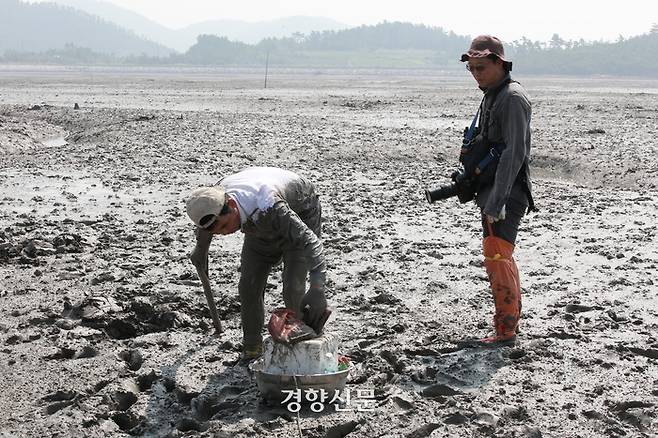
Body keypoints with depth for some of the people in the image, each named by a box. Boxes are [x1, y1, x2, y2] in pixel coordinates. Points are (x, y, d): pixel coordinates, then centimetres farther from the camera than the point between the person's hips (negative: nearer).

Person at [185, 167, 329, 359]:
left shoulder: (266, 206, -46)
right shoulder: (214, 199, -25)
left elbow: (308, 240, -50)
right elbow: (205, 225, 2)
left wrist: (317, 287, -60)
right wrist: (201, 249, 20)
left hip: (301, 215, -6)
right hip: (264, 225, 6)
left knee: (293, 290, -16)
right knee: (249, 285, -2)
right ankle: (251, 348, 14)